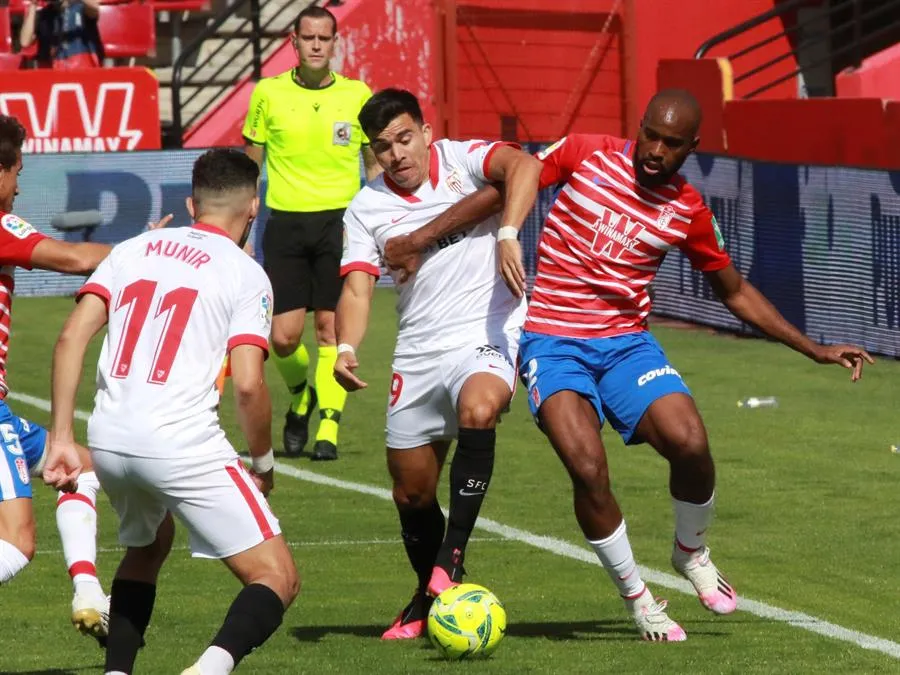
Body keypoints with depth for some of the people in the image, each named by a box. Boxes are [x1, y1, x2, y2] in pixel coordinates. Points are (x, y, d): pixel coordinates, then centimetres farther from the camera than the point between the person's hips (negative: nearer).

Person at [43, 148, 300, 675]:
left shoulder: (134, 249, 15)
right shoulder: (246, 275, 2)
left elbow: (71, 339, 6)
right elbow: (248, 384, -8)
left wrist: (61, 439, 8)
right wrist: (263, 462, 8)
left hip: (108, 440, 6)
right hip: (183, 445, -6)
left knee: (148, 545, 35)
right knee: (278, 580, -1)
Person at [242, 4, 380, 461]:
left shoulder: (357, 95, 3)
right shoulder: (268, 93, 3)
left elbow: (375, 166, 14)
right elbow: (250, 165, 11)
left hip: (339, 220, 0)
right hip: (285, 222, 0)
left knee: (331, 327, -6)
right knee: (283, 336, -4)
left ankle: (328, 428, 0)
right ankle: (301, 398, 27)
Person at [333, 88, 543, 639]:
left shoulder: (463, 160, -3)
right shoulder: (367, 208, 8)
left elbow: (524, 166, -23)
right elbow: (357, 287, -1)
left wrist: (507, 235, -37)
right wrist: (346, 347, -20)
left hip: (486, 337, -5)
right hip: (417, 355, 5)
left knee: (478, 408, -37)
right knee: (411, 492, 9)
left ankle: (451, 561, -33)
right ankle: (430, 599, 33)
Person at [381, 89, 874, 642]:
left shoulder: (688, 210, 4)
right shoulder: (585, 155, -2)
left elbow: (736, 293, 17)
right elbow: (505, 187, 2)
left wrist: (814, 349, 15)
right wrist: (420, 239, -3)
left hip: (628, 342, 2)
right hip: (552, 342, -2)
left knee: (689, 442, -23)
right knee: (588, 468, -24)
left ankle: (692, 550, 10)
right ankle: (636, 596, -1)